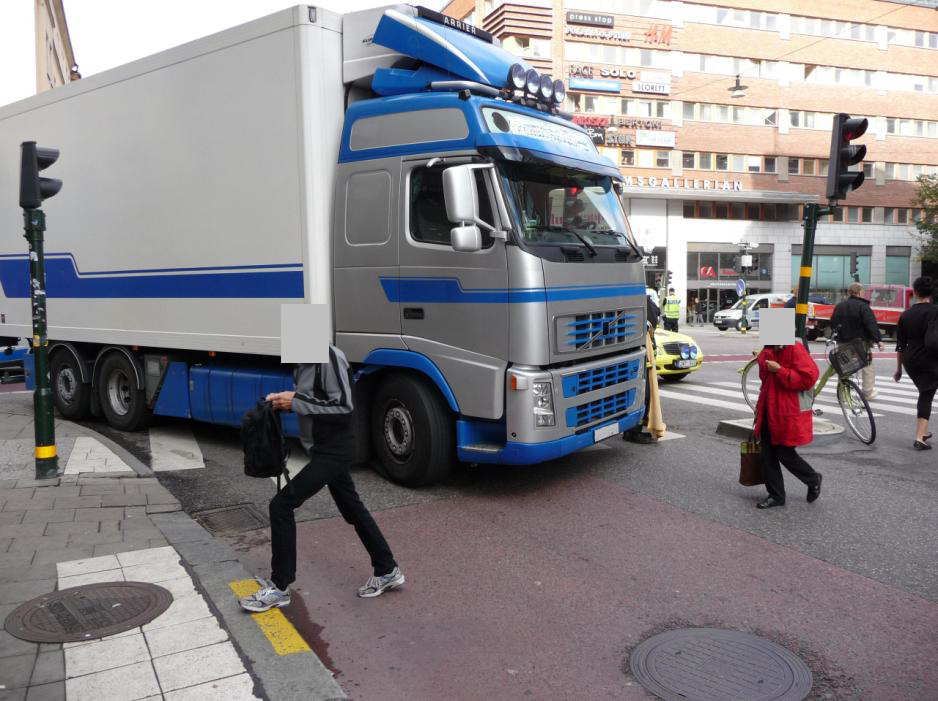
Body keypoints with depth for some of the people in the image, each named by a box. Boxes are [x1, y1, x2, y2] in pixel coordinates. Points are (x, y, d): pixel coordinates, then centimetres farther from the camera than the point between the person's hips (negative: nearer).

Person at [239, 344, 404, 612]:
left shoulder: (329, 357, -21)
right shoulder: (305, 361, 7)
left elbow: (344, 408, -26)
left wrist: (295, 402, -24)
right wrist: (287, 400, 0)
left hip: (334, 449, -10)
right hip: (325, 449, 10)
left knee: (281, 504, -9)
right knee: (352, 509, 17)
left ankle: (278, 587, 3)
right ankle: (387, 571, 31)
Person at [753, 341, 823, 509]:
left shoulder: (795, 349, -16)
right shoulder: (768, 351, 10)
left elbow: (808, 378, -23)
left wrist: (779, 370, -24)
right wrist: (760, 404, 22)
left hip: (788, 415, -8)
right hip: (768, 412, 8)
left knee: (785, 453, 1)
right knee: (768, 454, 8)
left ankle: (813, 480, 29)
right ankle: (776, 495, 20)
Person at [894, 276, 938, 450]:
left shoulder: (906, 315, 5)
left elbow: (900, 344, 9)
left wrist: (899, 367, 16)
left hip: (910, 362, 5)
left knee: (924, 394, 23)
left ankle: (923, 431, 29)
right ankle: (919, 438, -9)